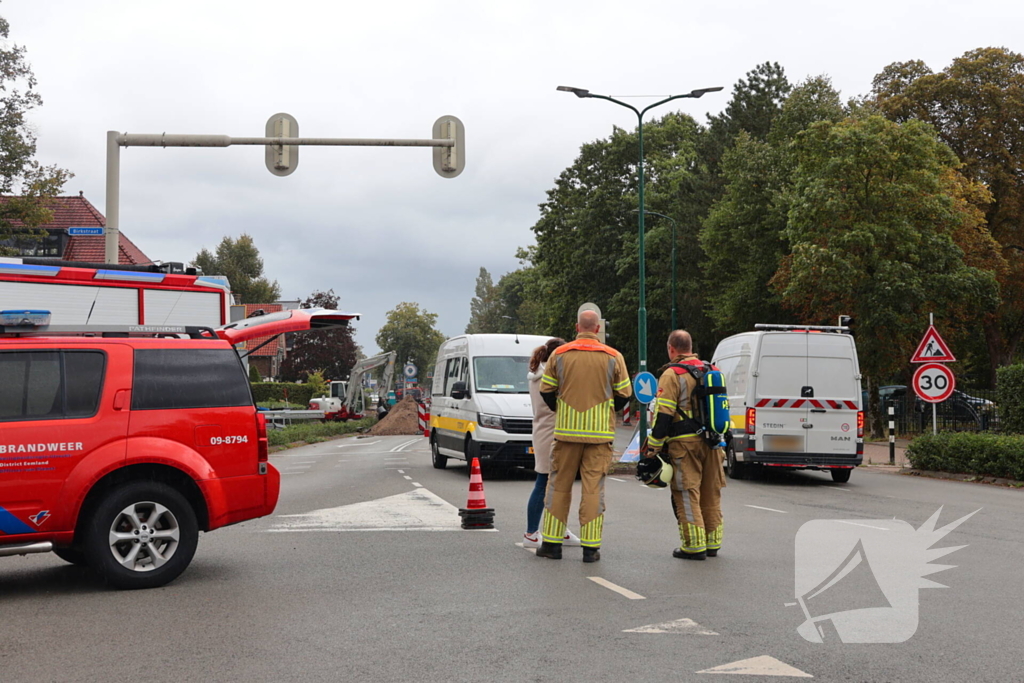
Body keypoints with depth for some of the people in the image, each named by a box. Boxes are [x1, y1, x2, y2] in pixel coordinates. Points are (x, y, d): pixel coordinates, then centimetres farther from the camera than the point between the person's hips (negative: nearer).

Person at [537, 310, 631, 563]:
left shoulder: (559, 354, 0)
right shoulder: (613, 357, -1)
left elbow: (546, 390, 5)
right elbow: (624, 394, 4)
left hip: (566, 430, 1)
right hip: (600, 432, 0)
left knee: (559, 485, 9)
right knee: (593, 487, 3)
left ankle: (552, 542, 12)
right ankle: (590, 546, 3)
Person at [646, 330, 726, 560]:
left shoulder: (672, 374, -8)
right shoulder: (712, 371, 15)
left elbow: (663, 414, -13)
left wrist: (653, 446, -10)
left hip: (684, 443, -7)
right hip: (711, 442, 7)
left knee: (687, 494, -2)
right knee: (711, 493, 13)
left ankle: (694, 546, -2)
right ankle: (712, 543, 20)